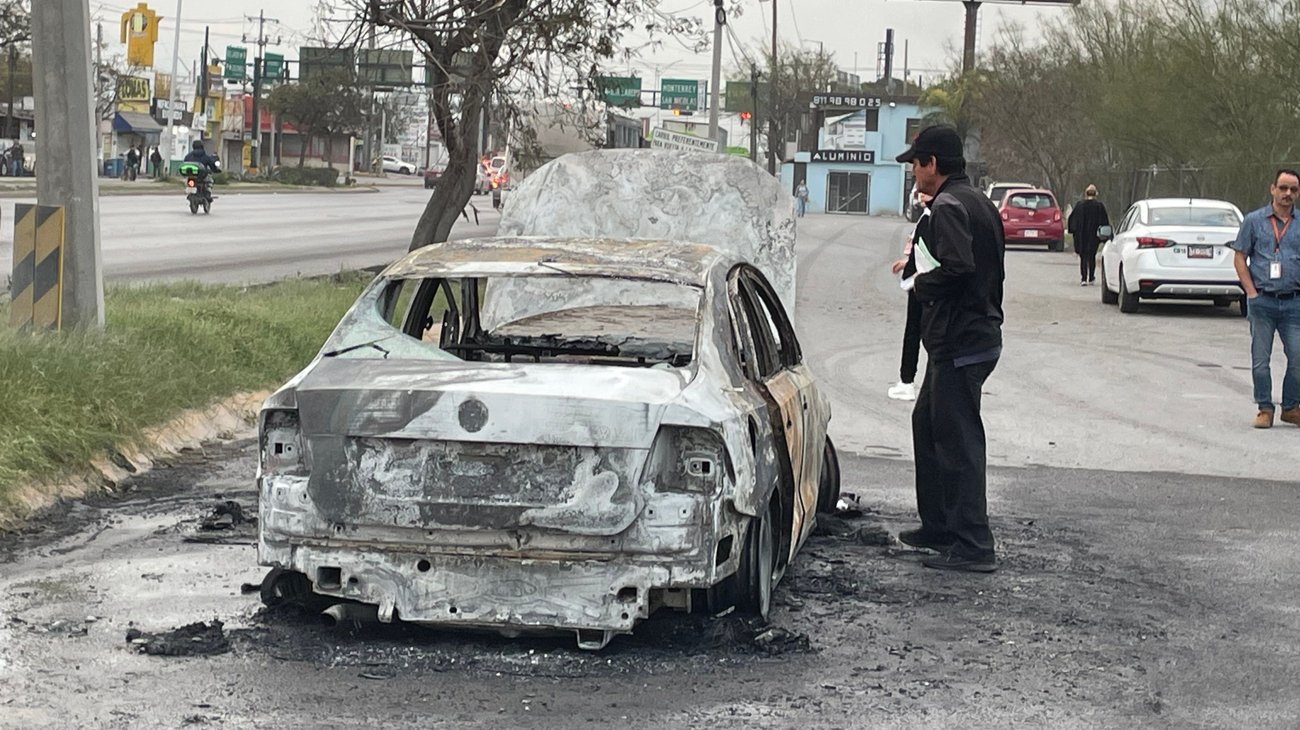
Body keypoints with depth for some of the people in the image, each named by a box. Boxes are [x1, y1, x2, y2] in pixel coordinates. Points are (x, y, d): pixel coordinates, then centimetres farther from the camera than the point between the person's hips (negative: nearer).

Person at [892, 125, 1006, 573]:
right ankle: (938, 527, 29)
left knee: (958, 439, -8)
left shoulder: (949, 205, -16)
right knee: (927, 424, 22)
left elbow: (957, 267, -29)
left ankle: (973, 546, -8)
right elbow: (993, 270, 18)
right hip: (979, 333, 11)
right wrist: (921, 261, 15)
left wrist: (922, 284, -12)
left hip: (959, 344, -11)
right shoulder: (978, 202, 16)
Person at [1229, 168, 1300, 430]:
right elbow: (1239, 258, 4)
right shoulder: (1254, 220, 4)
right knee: (1260, 360, 2)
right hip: (1262, 301, -1)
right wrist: (1252, 292, -4)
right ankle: (1265, 409, 12)